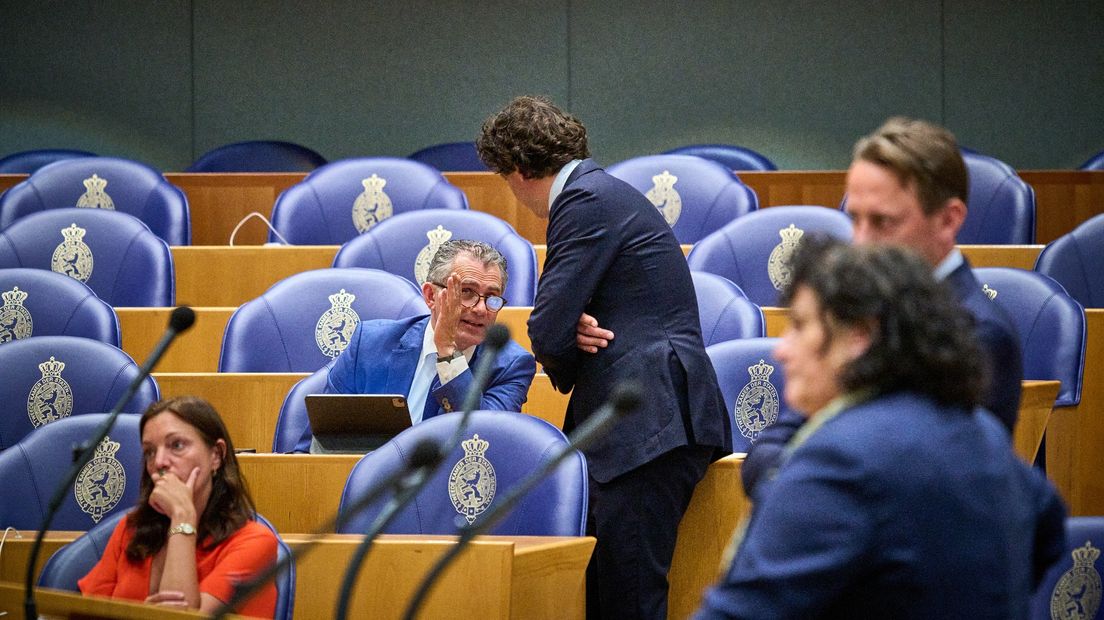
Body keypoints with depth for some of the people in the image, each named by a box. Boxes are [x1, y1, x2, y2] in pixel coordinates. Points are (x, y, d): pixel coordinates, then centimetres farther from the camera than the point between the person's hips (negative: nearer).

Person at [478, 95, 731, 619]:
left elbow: (548, 332, -12)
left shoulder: (587, 202, -9)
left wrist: (564, 367, 10)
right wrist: (575, 332, -1)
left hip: (649, 420, -10)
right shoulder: (601, 193, 24)